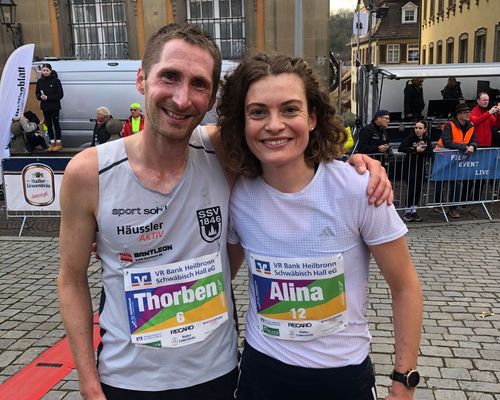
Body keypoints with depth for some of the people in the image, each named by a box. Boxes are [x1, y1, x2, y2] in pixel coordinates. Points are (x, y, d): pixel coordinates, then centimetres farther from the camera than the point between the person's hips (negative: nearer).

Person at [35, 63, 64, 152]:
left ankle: (58, 143, 8)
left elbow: (60, 94, -11)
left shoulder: (56, 80, -8)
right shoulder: (39, 81, 5)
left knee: (56, 124, 0)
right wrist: (41, 97, -12)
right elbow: (37, 93, 11)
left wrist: (48, 97, -17)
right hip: (45, 107, 5)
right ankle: (52, 143, 17)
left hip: (54, 106, -5)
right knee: (49, 125, 9)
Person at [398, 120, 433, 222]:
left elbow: (430, 153, -7)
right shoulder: (410, 137, -10)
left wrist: (421, 150, -22)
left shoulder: (427, 139, 2)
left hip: (421, 167, 4)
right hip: (410, 166, -4)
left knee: (418, 188, 5)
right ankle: (408, 211, 0)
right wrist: (415, 150, -24)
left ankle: (414, 211, 16)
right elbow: (401, 148, -24)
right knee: (411, 187, -10)